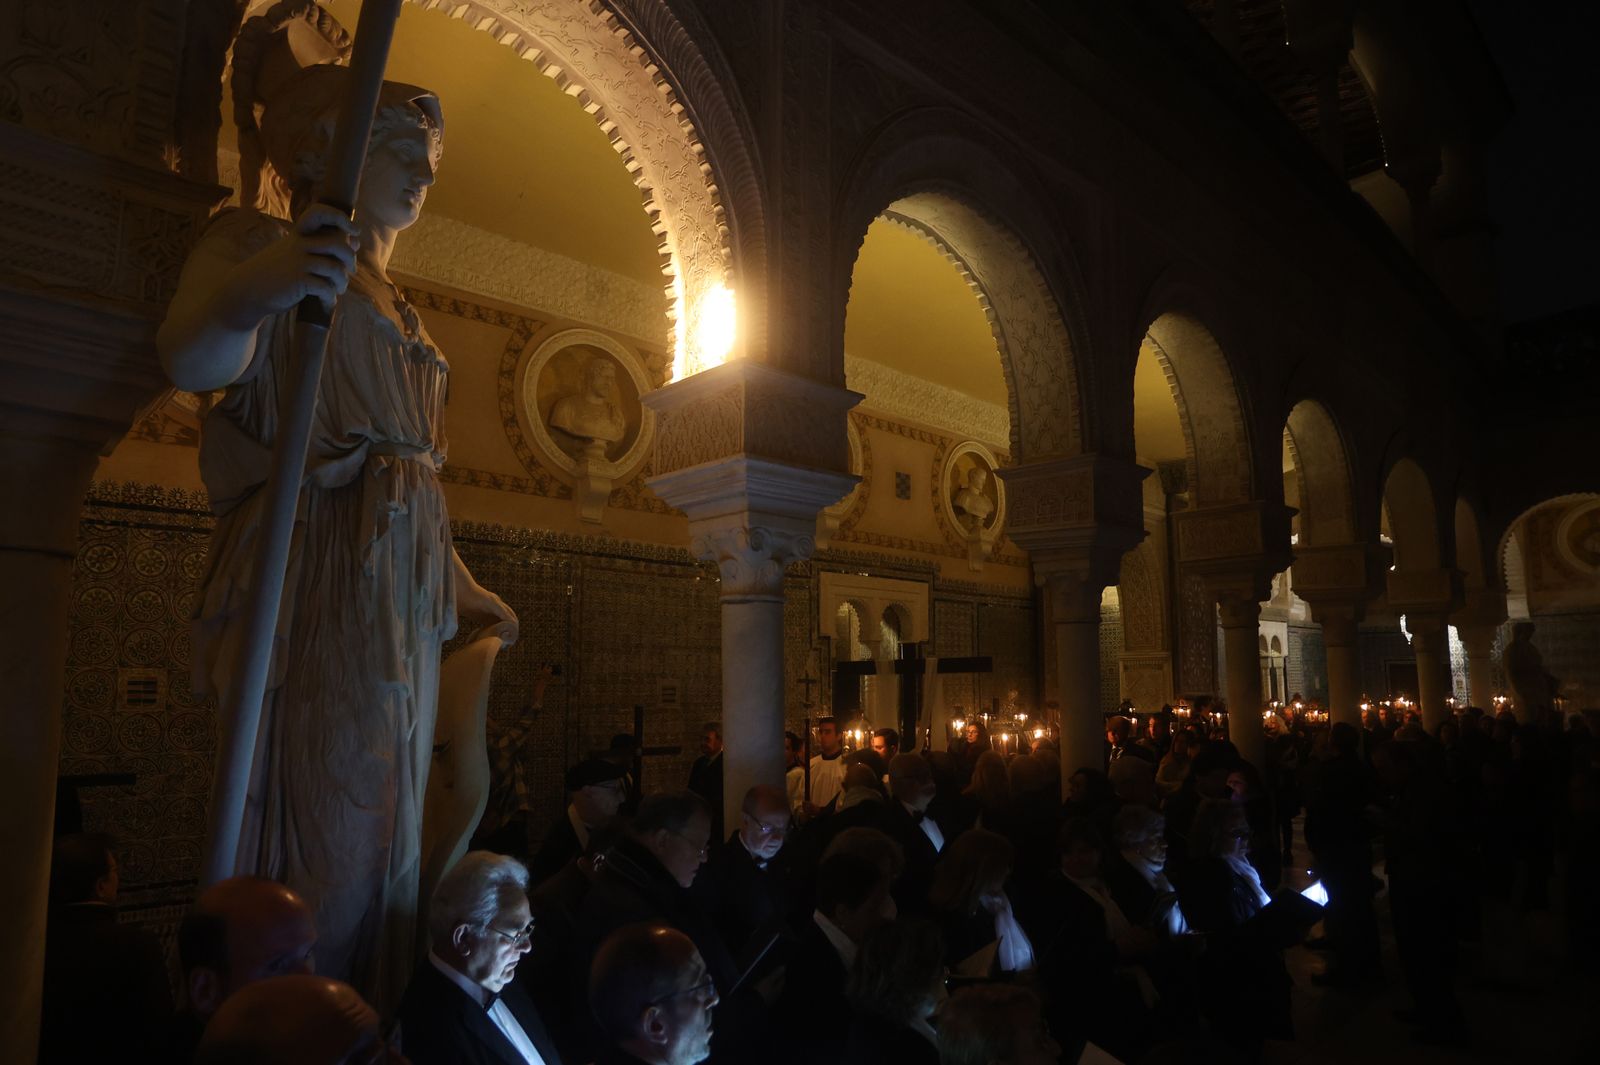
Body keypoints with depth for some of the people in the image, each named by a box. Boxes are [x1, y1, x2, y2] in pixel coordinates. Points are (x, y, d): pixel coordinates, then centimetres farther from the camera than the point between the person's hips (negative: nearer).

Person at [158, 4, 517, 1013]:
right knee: (323, 816, -10)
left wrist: (462, 588, 23)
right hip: (314, 575, -7)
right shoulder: (261, 239, 4)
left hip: (403, 588, 8)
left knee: (389, 825, 8)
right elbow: (193, 361, -17)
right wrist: (254, 290, -38)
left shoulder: (395, 304, 25)